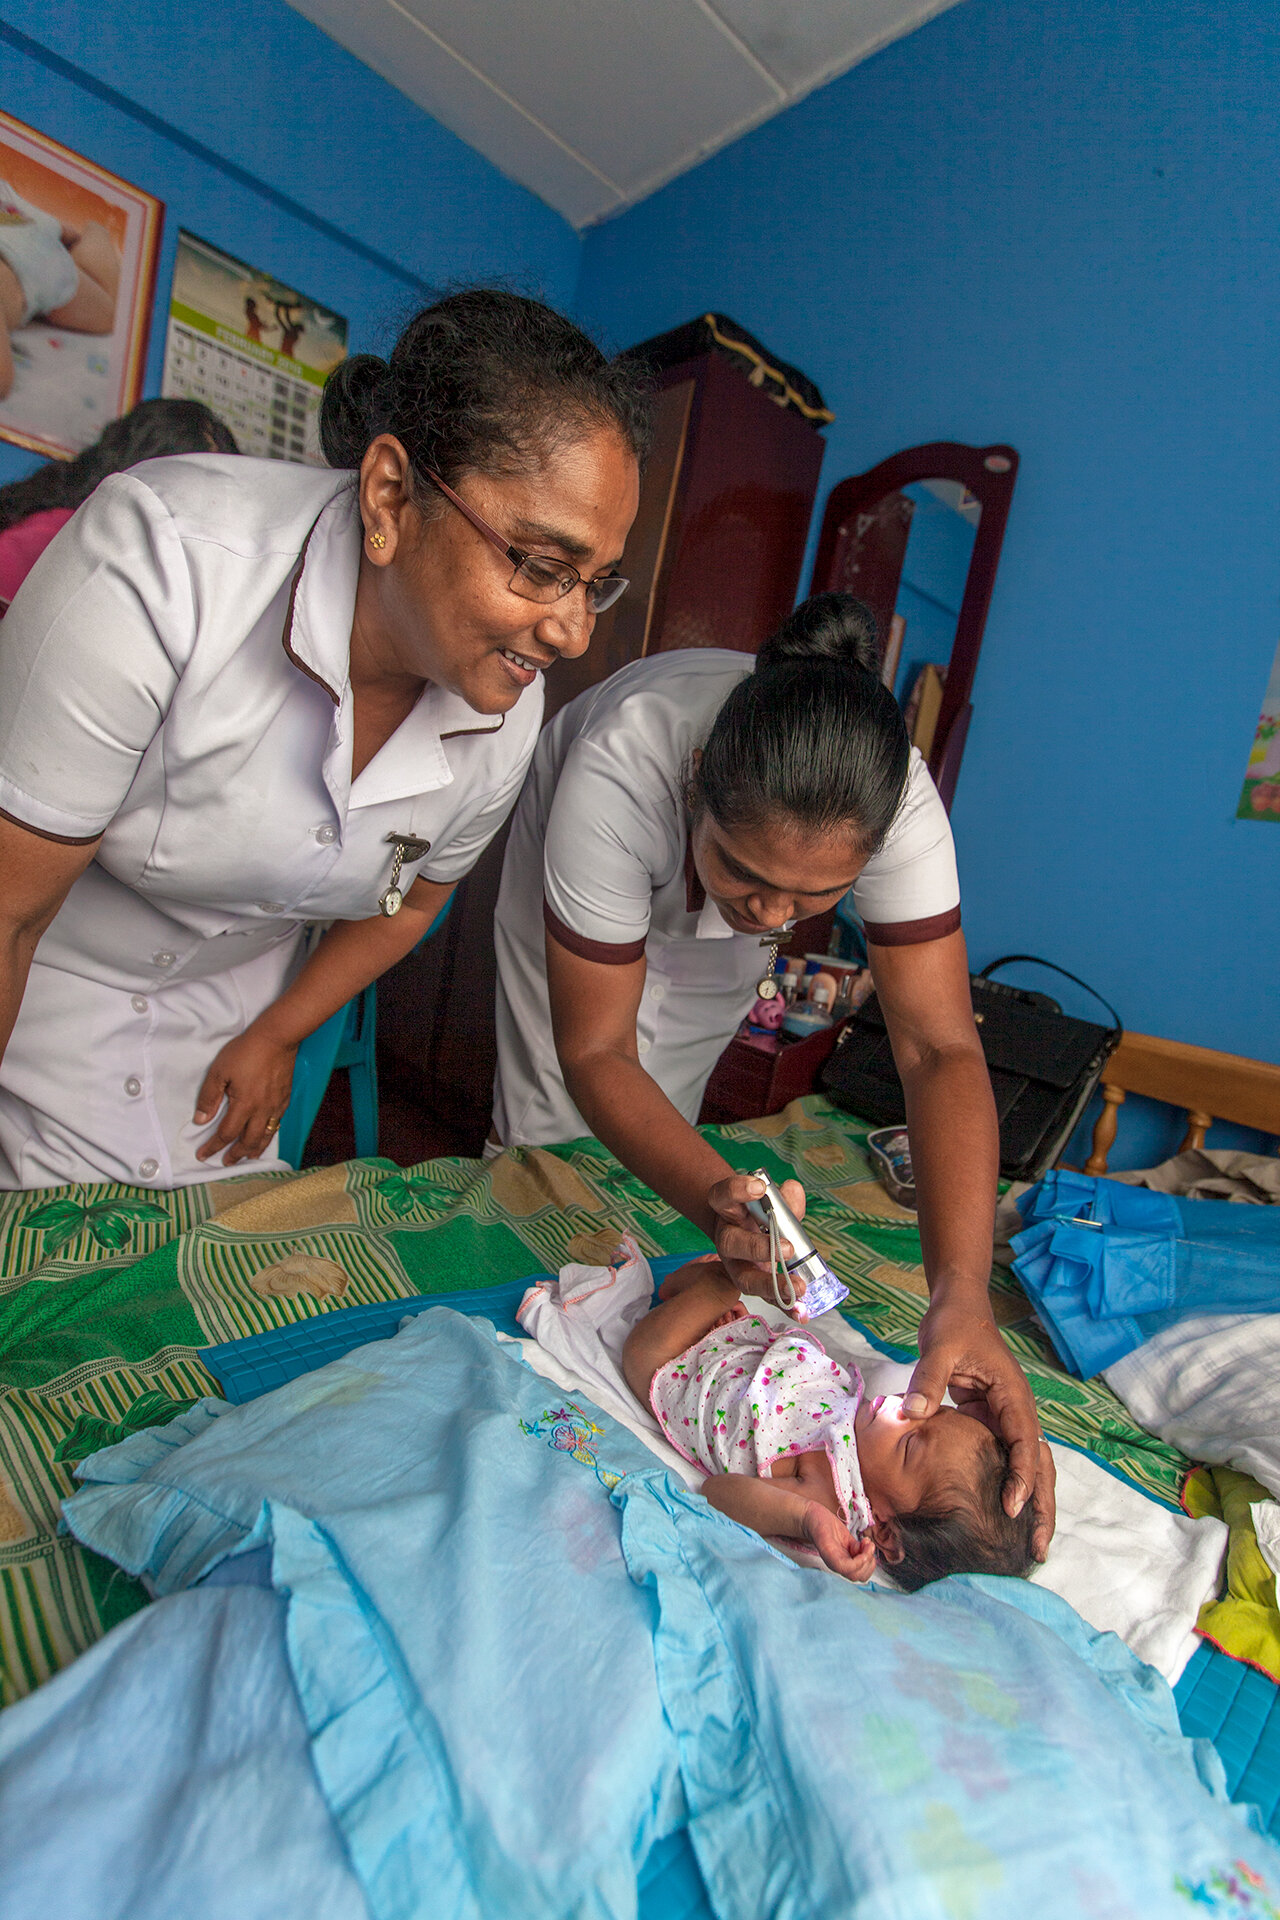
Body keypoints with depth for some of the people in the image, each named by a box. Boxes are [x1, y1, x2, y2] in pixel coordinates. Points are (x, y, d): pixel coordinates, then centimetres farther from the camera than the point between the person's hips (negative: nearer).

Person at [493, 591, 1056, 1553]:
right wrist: (717, 1201, -55)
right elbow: (593, 1055, -39)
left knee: (656, 1129, 1)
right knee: (553, 1130, -6)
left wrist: (962, 1296, -52)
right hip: (584, 862, -1)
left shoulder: (898, 801, -40)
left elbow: (942, 1050, -39)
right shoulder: (622, 770, -46)